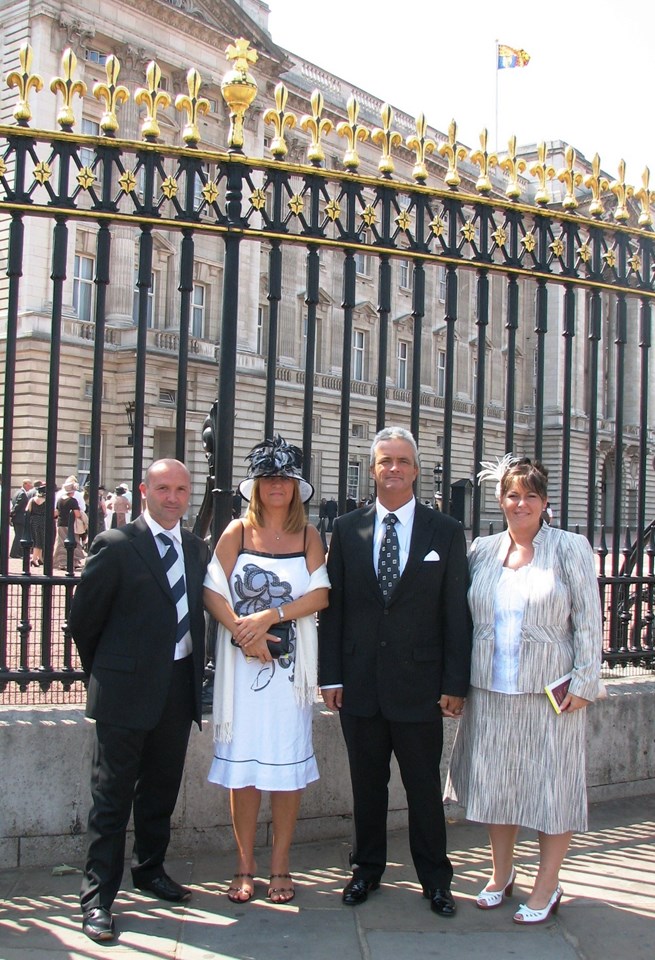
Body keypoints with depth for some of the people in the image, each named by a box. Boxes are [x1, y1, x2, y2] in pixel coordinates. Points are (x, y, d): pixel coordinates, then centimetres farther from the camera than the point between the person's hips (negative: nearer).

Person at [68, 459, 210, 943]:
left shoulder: (197, 549, 8)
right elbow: (83, 619, -4)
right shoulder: (116, 546, -10)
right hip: (127, 688, -6)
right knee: (113, 794, 1)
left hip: (179, 686, 6)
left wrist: (196, 671, 10)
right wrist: (106, 673, 5)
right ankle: (99, 896, 11)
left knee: (162, 790, 18)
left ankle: (150, 870, 36)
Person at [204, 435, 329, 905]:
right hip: (242, 660, 0)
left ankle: (281, 867, 17)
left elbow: (320, 595, -3)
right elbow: (213, 592, -2)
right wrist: (242, 632, -16)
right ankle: (245, 867, 15)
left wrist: (271, 615, -14)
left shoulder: (308, 535, 6)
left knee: (288, 765, 4)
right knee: (242, 764, 2)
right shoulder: (238, 532, 4)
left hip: (291, 662, 1)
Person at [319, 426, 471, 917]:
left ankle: (435, 879, 25)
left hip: (419, 685, -1)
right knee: (367, 785, 14)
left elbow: (456, 613, -1)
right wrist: (330, 675, 0)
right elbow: (333, 605, 5)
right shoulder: (347, 528, 4)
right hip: (360, 683, 2)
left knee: (424, 788, 8)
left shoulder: (446, 532, 0)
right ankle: (367, 870, 31)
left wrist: (455, 683, -4)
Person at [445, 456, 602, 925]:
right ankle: (502, 873, 30)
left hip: (550, 690, -3)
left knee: (552, 785, 4)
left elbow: (589, 621, -4)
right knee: (495, 781, 12)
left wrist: (583, 682, -9)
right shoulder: (481, 551, 7)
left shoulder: (570, 548, -2)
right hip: (490, 691, 4)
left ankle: (547, 887, 19)